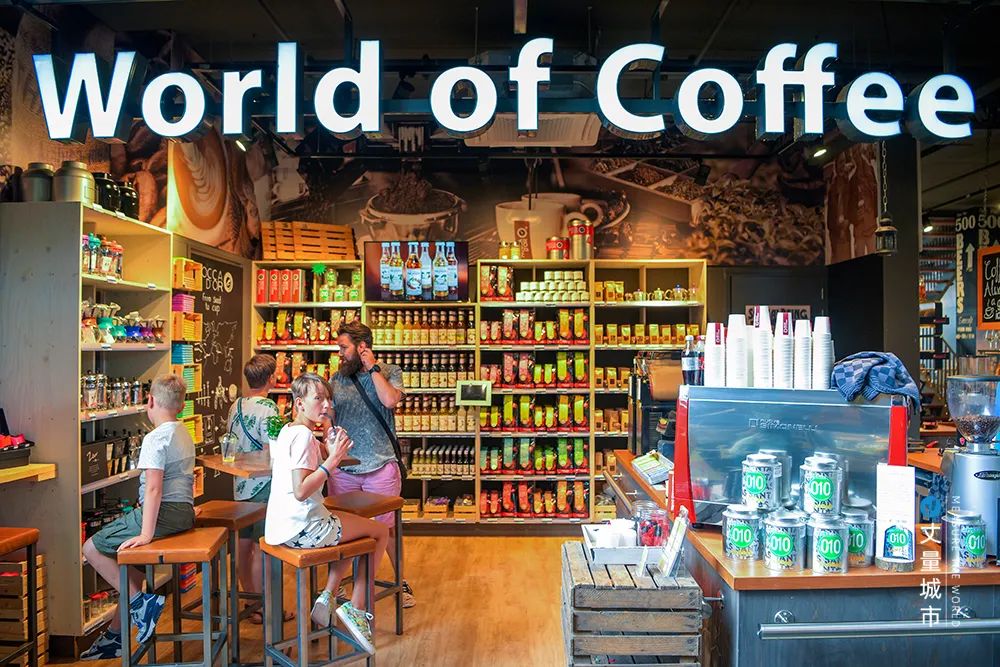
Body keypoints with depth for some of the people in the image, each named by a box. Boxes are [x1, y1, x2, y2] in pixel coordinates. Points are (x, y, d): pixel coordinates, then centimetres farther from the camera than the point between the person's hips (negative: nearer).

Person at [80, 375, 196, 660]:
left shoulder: (155, 438, -14)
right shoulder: (184, 434, 14)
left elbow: (153, 487, -22)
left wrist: (146, 534, -23)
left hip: (162, 513, -9)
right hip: (184, 513, 9)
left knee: (92, 548, 4)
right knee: (132, 564, 21)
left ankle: (141, 601, 0)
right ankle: (115, 634, 27)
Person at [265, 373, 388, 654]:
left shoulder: (288, 430, 11)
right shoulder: (304, 435, -19)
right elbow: (300, 491, -27)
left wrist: (331, 450, -3)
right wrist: (332, 461, -25)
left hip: (280, 528, 10)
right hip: (303, 529, -10)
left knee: (353, 528, 32)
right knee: (381, 532, 5)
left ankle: (326, 599, 21)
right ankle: (356, 608, 7)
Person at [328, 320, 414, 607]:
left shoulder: (390, 372, 0)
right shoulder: (337, 378, 10)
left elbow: (390, 400, -20)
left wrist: (372, 367, -12)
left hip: (380, 467, -3)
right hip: (343, 468, 3)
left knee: (388, 527, 6)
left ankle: (402, 581, 24)